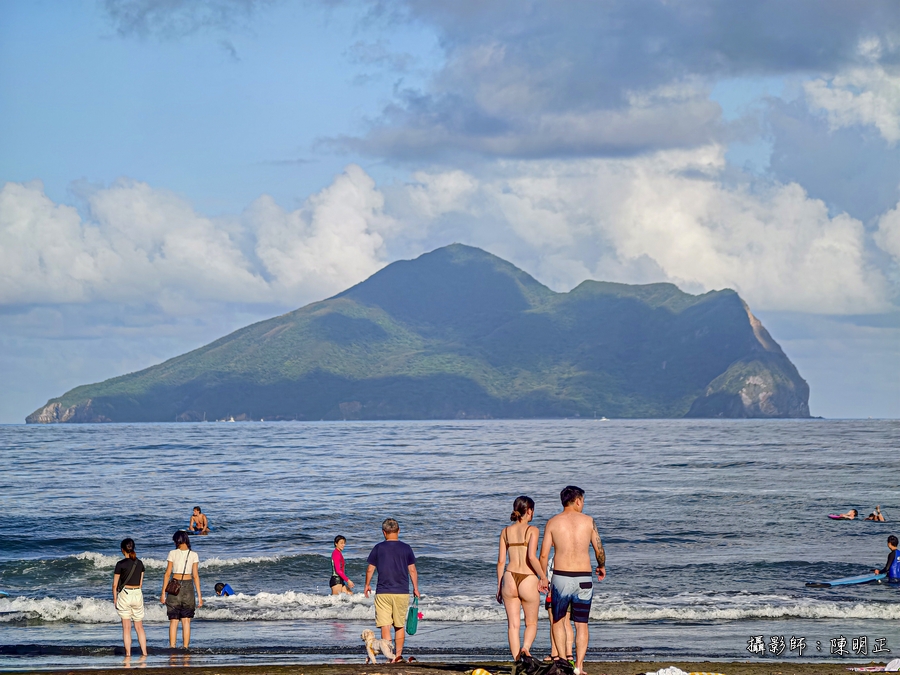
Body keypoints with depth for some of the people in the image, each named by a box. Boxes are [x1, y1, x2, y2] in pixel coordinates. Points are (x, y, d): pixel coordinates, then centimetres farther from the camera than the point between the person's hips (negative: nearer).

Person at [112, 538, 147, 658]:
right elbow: (140, 583, 10)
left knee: (126, 627, 2)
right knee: (139, 627, 12)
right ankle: (144, 652, 9)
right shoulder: (139, 564, 3)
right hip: (138, 594, 4)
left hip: (124, 594, -4)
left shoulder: (121, 564, -10)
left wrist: (115, 599, 5)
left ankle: (128, 653, 1)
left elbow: (115, 585, -6)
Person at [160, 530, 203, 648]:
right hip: (188, 587, 1)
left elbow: (167, 574, -4)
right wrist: (199, 595, 1)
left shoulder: (173, 554, -4)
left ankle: (172, 647, -1)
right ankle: (185, 647, 3)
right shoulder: (193, 555, -2)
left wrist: (163, 593, 0)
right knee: (186, 621, 6)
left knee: (173, 621, 6)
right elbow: (195, 576, -3)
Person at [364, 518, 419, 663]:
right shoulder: (406, 548, 0)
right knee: (400, 626, 13)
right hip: (402, 592, 1)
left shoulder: (379, 548, -2)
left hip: (383, 593, -1)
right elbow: (412, 570, 3)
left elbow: (370, 569, 4)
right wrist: (415, 588, 15)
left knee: (385, 626, -1)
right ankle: (398, 655, 16)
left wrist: (367, 585, 20)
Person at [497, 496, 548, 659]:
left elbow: (501, 561, 7)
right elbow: (532, 557, -18)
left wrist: (499, 587, 14)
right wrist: (543, 577, -7)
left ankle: (517, 661, 6)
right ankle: (525, 648, -17)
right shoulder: (532, 530, -6)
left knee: (513, 625, 9)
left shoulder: (506, 531, 6)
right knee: (531, 623, 11)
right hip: (528, 580, -3)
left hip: (509, 579, 3)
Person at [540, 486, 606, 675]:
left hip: (561, 577, 0)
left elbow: (544, 555, -1)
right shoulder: (588, 521, 0)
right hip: (584, 578, 0)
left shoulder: (552, 522, 0)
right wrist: (602, 567, 25)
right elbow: (599, 550, 4)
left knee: (557, 620, 18)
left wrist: (543, 578, 12)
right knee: (581, 624, 9)